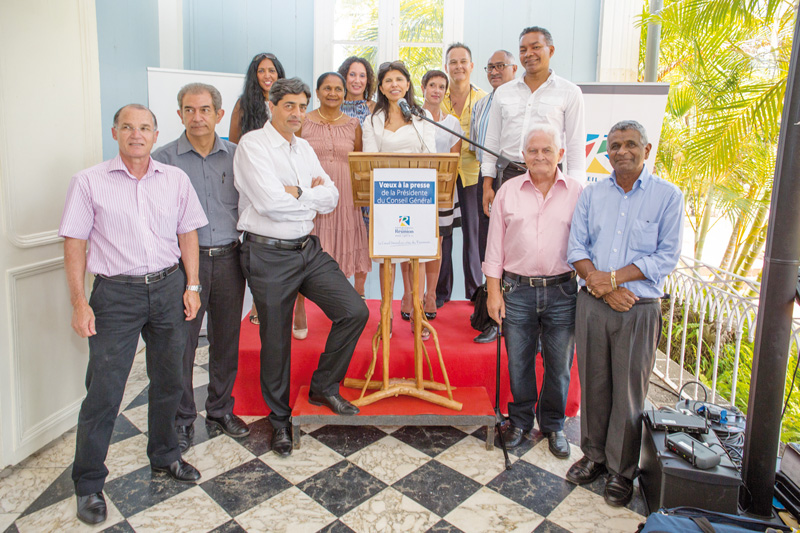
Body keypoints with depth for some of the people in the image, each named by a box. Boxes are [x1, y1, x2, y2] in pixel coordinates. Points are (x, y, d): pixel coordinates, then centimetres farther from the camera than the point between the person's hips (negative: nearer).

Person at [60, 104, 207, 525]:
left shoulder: (176, 179, 7)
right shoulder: (89, 182, -1)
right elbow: (74, 244, -2)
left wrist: (191, 286, 4)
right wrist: (80, 302, -8)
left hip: (168, 287, 3)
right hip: (116, 292, -3)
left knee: (168, 380, 14)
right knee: (103, 391, 0)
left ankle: (164, 456, 35)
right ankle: (88, 483, 18)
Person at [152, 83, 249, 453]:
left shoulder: (236, 155, 7)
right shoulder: (164, 158, 1)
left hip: (229, 258, 2)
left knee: (226, 339, 11)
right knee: (181, 342, 2)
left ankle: (221, 409, 29)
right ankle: (182, 419, 20)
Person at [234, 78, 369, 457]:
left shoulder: (304, 148, 14)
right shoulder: (253, 144, -7)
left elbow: (331, 198, 4)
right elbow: (269, 201, -22)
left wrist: (294, 192, -11)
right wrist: (310, 194, -6)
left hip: (309, 250, 6)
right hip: (269, 255, -6)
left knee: (355, 311, -6)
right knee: (276, 341, 6)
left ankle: (324, 387, 16)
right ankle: (280, 419, 28)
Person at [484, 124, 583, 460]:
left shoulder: (577, 193, 3)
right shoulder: (508, 192, 4)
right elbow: (495, 246, 4)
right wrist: (493, 291, 0)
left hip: (562, 291, 0)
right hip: (517, 290, 0)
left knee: (559, 365, 10)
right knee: (518, 362, 10)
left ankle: (553, 425, 30)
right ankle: (520, 420, 31)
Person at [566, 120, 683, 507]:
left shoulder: (668, 196, -1)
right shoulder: (591, 194, 9)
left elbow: (667, 256, -7)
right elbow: (576, 247, 4)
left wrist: (613, 277, -15)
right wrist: (600, 285, -12)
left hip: (640, 308, -2)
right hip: (592, 304, 3)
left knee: (629, 390, 5)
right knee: (593, 384, 11)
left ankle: (622, 470, 21)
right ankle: (594, 455, 29)